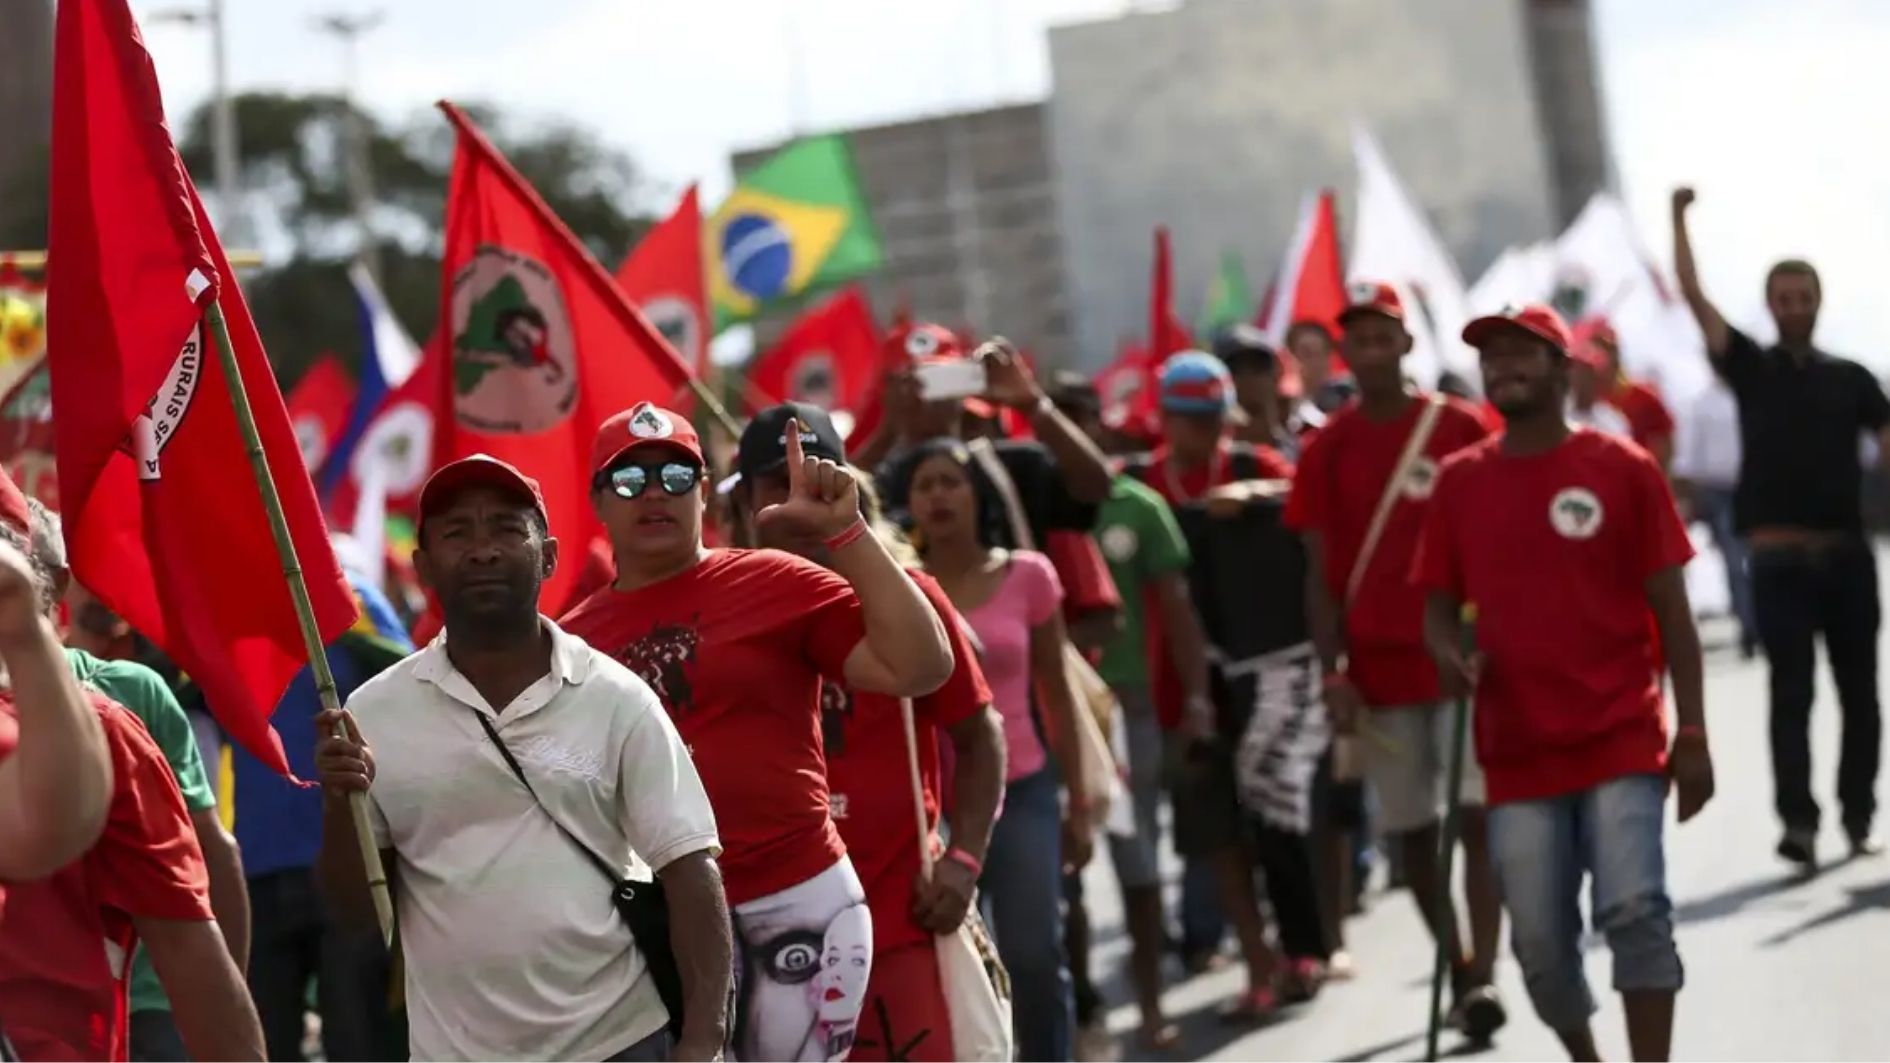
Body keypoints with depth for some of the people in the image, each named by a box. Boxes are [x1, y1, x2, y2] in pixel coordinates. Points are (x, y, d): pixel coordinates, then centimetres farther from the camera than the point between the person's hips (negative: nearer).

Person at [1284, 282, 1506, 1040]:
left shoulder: (1460, 429, -1)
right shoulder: (1328, 449, 2)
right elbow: (1321, 573, 4)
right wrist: (1334, 673, -4)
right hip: (1378, 671, 2)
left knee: (1475, 814, -11)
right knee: (1410, 831, 7)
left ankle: (1483, 973, -12)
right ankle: (1458, 970, 19)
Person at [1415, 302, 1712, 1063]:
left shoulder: (1622, 470, -1)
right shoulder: (1459, 481, 6)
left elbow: (1669, 610, 1)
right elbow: (1439, 605, 12)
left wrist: (1691, 733, -4)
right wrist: (1450, 655, -12)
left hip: (1621, 739, -3)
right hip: (1517, 750, 3)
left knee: (1634, 910, -15)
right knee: (1540, 943, 4)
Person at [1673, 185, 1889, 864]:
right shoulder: (1751, 368, 6)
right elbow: (1693, 298, -1)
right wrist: (1679, 220, -8)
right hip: (1781, 555, -2)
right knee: (1791, 693, -7)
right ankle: (1798, 823, -14)